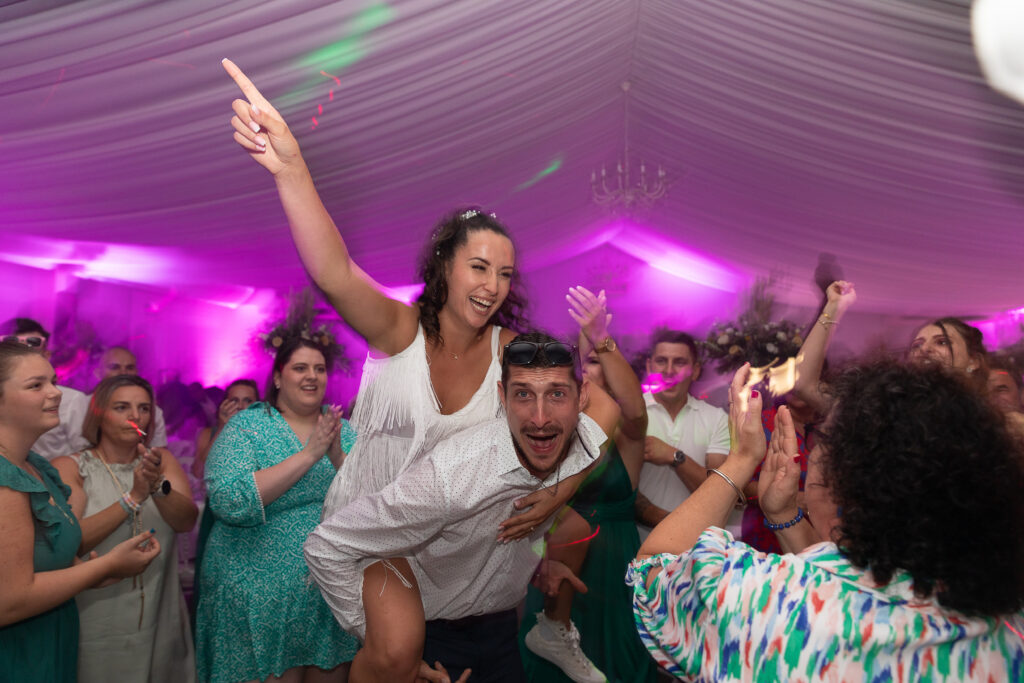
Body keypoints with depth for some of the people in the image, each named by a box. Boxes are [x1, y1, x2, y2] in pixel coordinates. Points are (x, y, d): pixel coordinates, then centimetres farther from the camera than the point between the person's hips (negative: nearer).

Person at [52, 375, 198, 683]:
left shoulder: (162, 460, 3)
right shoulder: (69, 468, -7)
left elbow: (187, 521, -11)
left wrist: (158, 486, -28)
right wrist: (133, 498, -28)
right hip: (95, 629, -3)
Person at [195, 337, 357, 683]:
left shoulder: (344, 431, 5)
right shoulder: (246, 426, -5)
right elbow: (228, 502, -21)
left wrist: (338, 457, -20)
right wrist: (309, 454, -22)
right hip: (259, 601, -4)